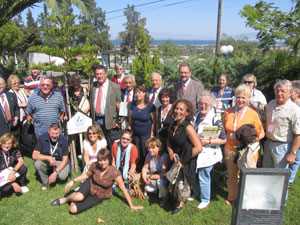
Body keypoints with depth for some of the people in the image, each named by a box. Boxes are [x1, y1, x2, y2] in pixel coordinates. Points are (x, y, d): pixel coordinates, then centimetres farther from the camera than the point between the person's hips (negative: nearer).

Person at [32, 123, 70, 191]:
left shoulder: (64, 140, -16)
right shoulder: (42, 137, -15)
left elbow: (65, 159, -16)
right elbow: (34, 155, -19)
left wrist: (55, 172, -28)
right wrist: (48, 158, -33)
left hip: (60, 162, -1)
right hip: (46, 162, 1)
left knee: (63, 176, -28)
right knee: (37, 163, -31)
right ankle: (45, 182, -3)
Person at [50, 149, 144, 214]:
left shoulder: (114, 172, -27)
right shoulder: (94, 166, -16)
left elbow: (124, 190, -19)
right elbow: (87, 175, 7)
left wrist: (131, 206, -14)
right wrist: (73, 181, -1)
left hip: (99, 196, -2)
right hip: (90, 185, 2)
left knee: (73, 209, -23)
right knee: (79, 197, -36)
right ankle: (66, 199, -1)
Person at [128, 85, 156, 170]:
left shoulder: (150, 106, -9)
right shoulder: (133, 105, 4)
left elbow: (154, 121, -6)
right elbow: (130, 120, 9)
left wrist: (152, 134, -9)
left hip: (146, 134, -4)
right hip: (135, 134, 4)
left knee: (145, 156, 4)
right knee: (136, 156, 12)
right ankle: (138, 171, 27)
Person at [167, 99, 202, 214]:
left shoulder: (188, 128, -23)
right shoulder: (173, 125, -1)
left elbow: (199, 147, -26)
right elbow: (169, 142, 12)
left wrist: (182, 160, -17)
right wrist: (171, 153, -9)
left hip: (186, 163, -6)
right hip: (175, 159, 6)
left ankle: (181, 203, 36)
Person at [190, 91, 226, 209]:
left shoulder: (215, 119, -15)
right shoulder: (195, 114, 4)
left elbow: (223, 139, -13)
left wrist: (209, 141, -21)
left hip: (206, 154, -6)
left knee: (203, 177, 6)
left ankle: (205, 199, 29)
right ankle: (196, 193, 44)